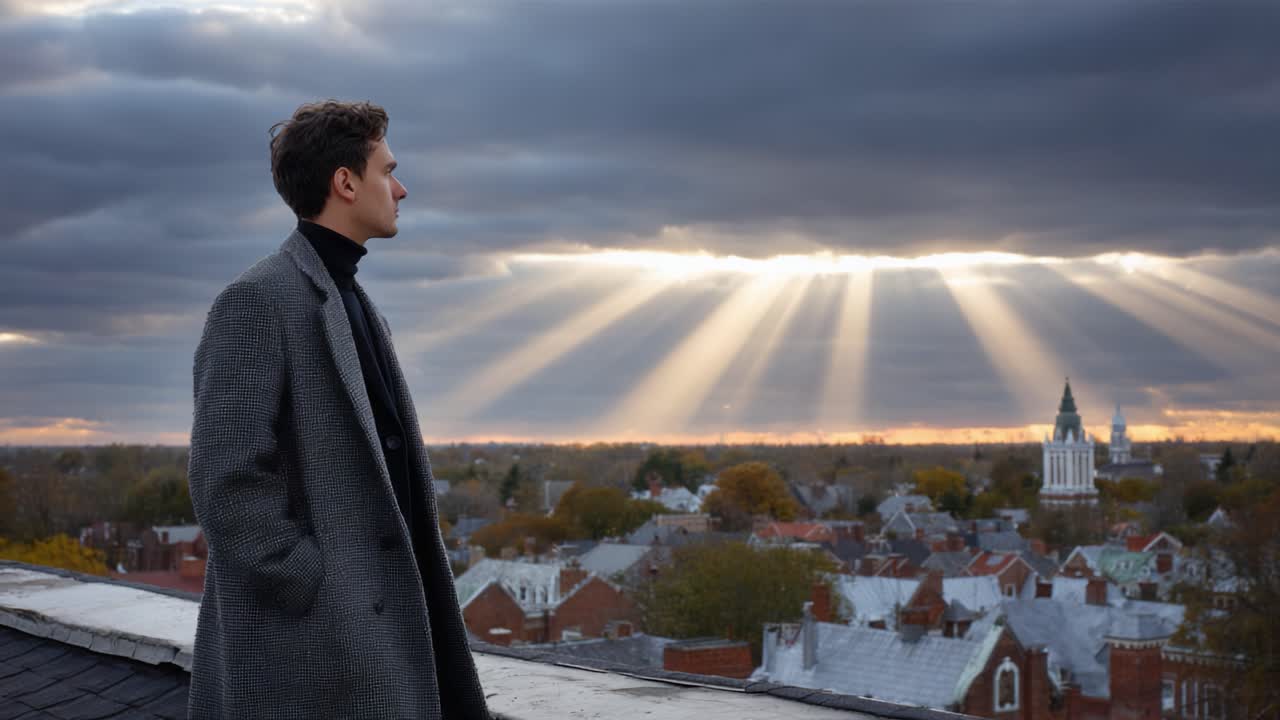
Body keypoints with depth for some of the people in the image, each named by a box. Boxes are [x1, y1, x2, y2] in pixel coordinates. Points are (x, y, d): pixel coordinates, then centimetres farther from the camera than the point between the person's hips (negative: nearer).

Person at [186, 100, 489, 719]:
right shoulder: (256, 300, -12)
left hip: (374, 632, 9)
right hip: (304, 643, -9)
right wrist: (316, 596, -17)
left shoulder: (353, 301, 17)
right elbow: (226, 484, -18)